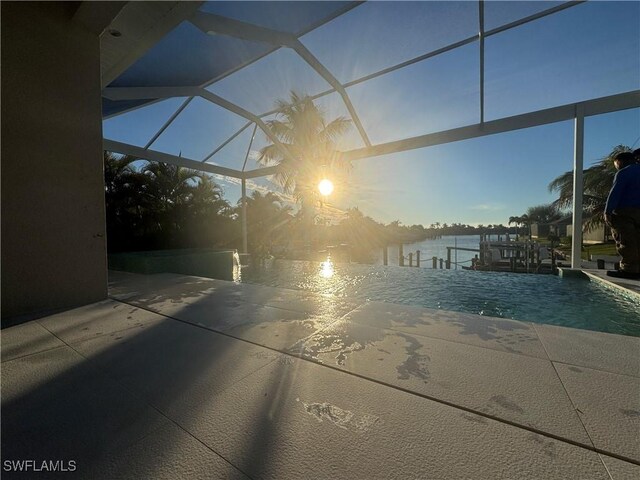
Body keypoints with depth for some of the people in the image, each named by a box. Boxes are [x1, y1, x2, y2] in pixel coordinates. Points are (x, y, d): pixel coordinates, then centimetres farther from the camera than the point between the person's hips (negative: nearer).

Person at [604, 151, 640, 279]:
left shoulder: (624, 172, -4)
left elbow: (615, 193, -15)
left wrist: (607, 211, -18)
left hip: (624, 212, -8)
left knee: (625, 241, -9)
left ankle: (629, 269, -10)